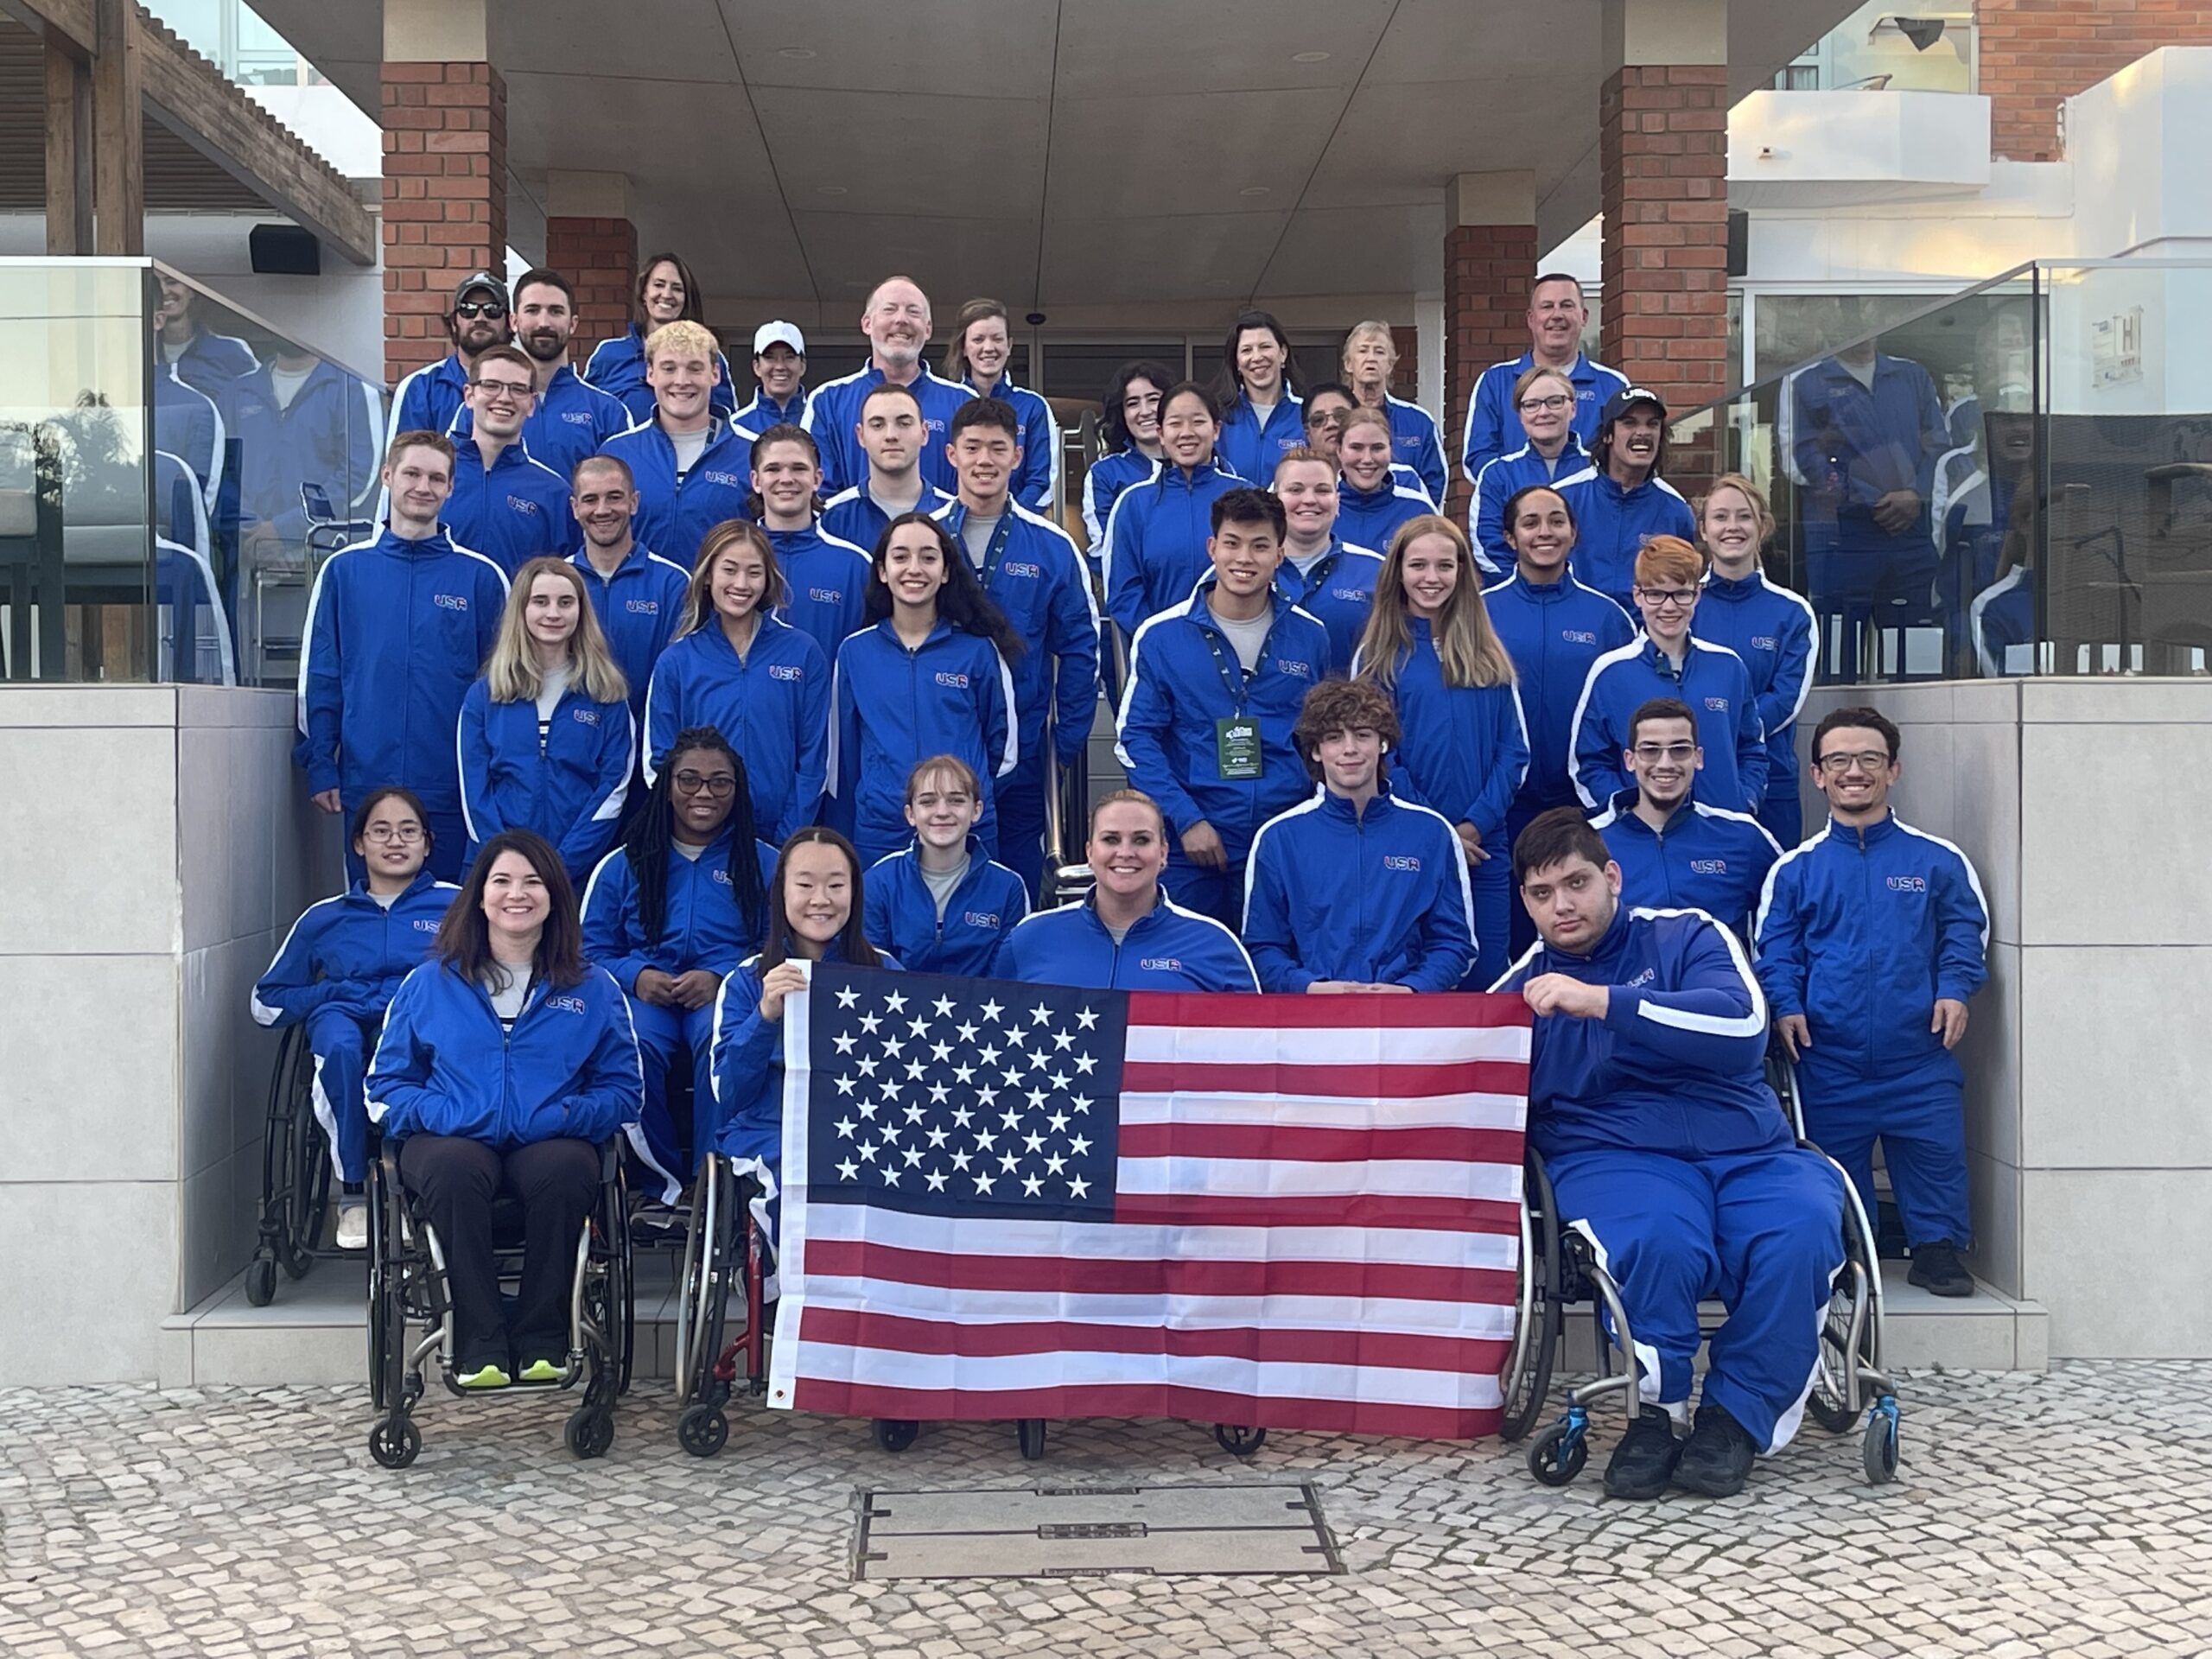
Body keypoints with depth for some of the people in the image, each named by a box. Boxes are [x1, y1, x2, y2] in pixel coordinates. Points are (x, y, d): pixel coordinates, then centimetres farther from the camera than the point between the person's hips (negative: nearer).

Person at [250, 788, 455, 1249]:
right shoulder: (324, 919, 28)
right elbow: (267, 1002, 23)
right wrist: (336, 992, 6)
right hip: (347, 1016, 2)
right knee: (339, 1044, -38)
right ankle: (354, 1190, -27)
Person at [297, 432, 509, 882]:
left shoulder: (481, 577, 4)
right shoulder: (344, 570, 7)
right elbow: (318, 675, 8)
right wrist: (319, 765, 1)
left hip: (453, 791, -1)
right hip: (366, 784, 1)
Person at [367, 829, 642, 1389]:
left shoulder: (593, 990, 14)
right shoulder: (430, 984, 15)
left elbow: (622, 1090, 9)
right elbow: (387, 1084, 12)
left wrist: (562, 1117, -10)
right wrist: (439, 1113, -8)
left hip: (552, 1143, 0)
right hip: (453, 1140, 0)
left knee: (565, 1171, -37)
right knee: (454, 1169, -37)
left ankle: (542, 1341, -23)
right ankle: (479, 1344, -29)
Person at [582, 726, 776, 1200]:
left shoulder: (764, 864, 12)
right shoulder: (623, 864, 17)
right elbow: (592, 950, 13)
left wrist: (721, 979, -14)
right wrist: (635, 977, -9)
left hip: (728, 994, -1)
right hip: (645, 993, 1)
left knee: (722, 1039, -38)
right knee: (635, 1043, -35)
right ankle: (664, 1180, -19)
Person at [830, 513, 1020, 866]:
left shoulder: (979, 651, 2)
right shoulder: (854, 652, 5)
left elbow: (1003, 744, 11)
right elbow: (841, 755, 10)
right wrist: (842, 844, 9)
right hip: (877, 837, 1)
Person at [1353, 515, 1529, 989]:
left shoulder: (1488, 655, 11)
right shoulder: (1378, 656, 4)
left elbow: (1515, 749, 5)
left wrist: (1477, 824, -9)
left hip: (1484, 847, 2)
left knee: (1486, 977, 3)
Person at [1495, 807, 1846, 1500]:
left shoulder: (1688, 936, 11)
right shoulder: (1522, 987, 18)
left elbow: (1742, 1027, -10)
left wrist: (1602, 1000, -16)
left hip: (1748, 1150, 1)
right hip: (1616, 1157, -1)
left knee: (1799, 1233, -33)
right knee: (1659, 1239, -37)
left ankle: (1737, 1416, -14)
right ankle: (1658, 1410, -15)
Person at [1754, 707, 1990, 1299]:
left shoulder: (1937, 861, 5)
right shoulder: (1796, 868, 6)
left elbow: (1965, 932, 8)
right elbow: (1774, 946, 6)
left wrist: (1953, 989, -8)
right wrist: (1786, 1005, -8)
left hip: (1918, 1052, 0)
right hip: (1829, 1057, 1)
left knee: (1934, 1155, 0)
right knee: (1834, 1163, 8)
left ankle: (1937, 1249, 16)